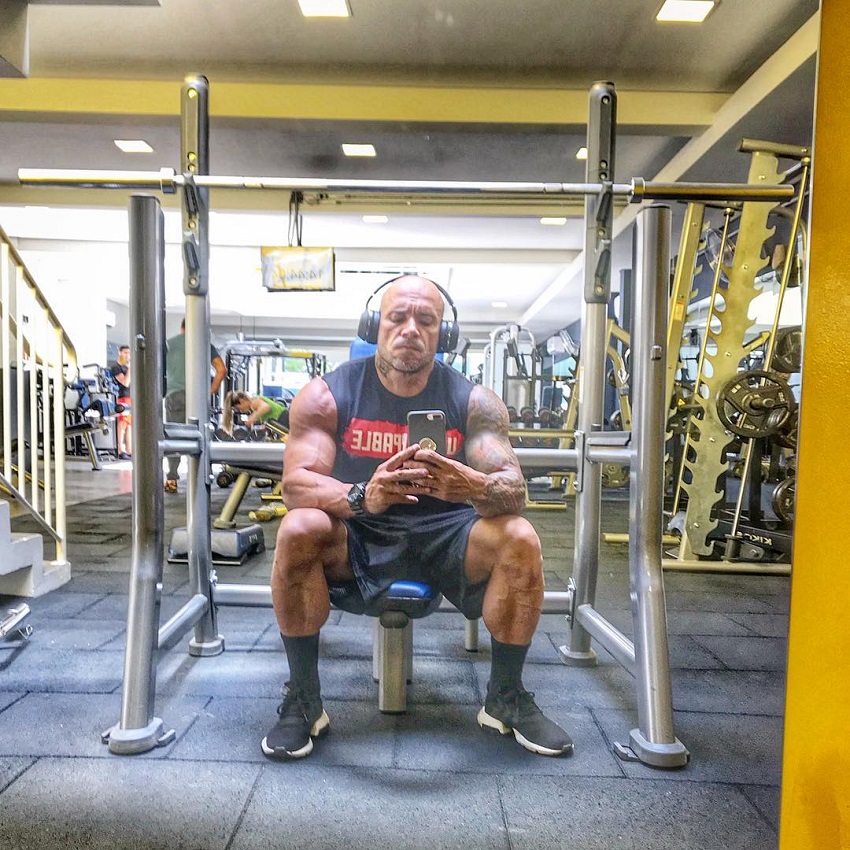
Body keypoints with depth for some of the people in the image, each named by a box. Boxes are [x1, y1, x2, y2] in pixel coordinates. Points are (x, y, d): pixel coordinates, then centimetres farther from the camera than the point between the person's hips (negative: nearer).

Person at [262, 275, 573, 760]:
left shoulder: (474, 401, -7)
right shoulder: (328, 395, -10)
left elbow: (515, 489, -16)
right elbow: (296, 482, -20)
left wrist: (476, 488, -41)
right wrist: (361, 497, -41)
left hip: (443, 538, 2)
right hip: (357, 540, -1)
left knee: (520, 540, -24)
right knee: (299, 530, -30)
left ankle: (507, 699, -1)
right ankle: (303, 701, -9)